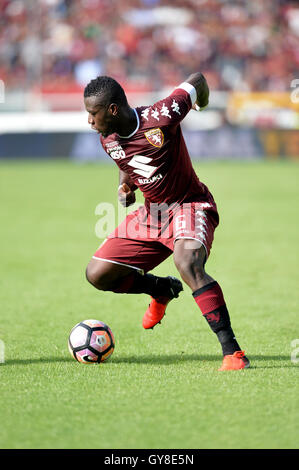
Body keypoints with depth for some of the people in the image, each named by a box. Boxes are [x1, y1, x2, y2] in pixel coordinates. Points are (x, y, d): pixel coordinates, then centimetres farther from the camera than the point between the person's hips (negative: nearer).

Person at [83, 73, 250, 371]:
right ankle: (162, 290, 26)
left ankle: (232, 352, -32)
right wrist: (125, 185, -2)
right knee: (97, 274, -2)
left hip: (190, 205, -7)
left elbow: (197, 79, -9)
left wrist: (201, 101, 13)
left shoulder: (161, 118, -25)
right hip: (150, 212, 7)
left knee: (188, 264, -36)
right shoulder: (108, 140, -4)